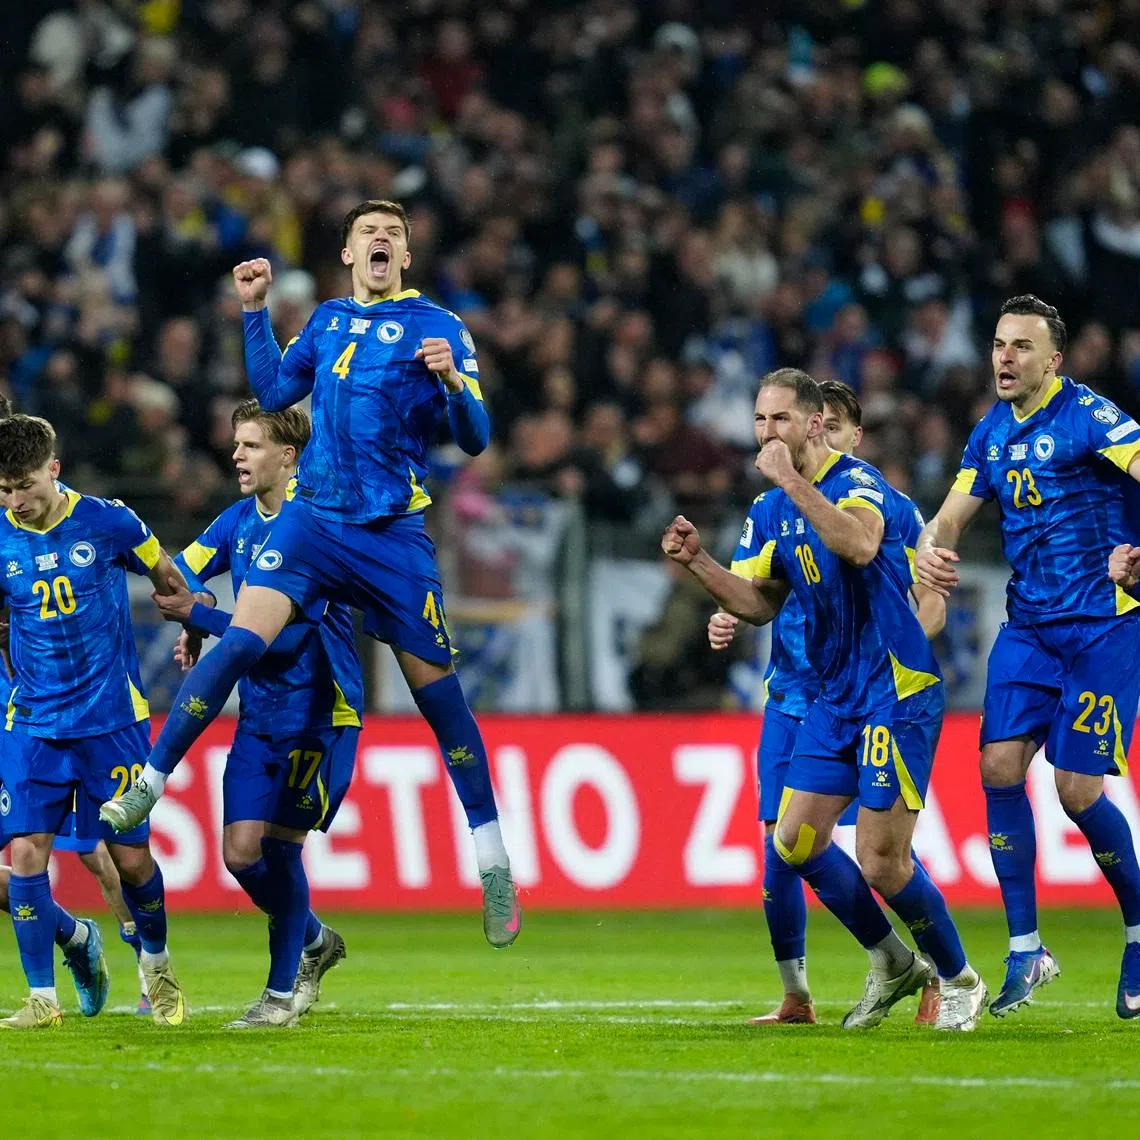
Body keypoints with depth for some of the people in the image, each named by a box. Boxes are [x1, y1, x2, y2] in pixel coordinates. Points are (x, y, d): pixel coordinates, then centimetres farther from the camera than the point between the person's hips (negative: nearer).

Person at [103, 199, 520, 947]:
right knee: (241, 641, -17)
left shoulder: (437, 327, -1)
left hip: (394, 534, -3)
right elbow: (274, 392, 22)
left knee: (436, 688, 0)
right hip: (314, 516, 3)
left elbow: (475, 439, -5)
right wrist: (255, 310, 16)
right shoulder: (328, 320, 12)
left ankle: (495, 866, 7)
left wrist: (452, 382, -24)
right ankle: (148, 784, -12)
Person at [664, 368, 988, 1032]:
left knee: (881, 859, -9)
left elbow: (860, 545, -36)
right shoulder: (771, 512, 11)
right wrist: (698, 562, 1)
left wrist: (796, 483, -33)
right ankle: (892, 963, 22)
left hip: (897, 690, -8)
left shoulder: (857, 481, -14)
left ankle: (959, 981, 12)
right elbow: (760, 603, 14)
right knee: (796, 839, 4)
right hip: (836, 697, 8)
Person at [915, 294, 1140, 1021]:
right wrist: (932, 548, -10)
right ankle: (1025, 949, 2)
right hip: (1029, 625, 6)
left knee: (1078, 789, -8)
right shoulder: (993, 433, 10)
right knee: (1000, 765, -7)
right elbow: (954, 514, 13)